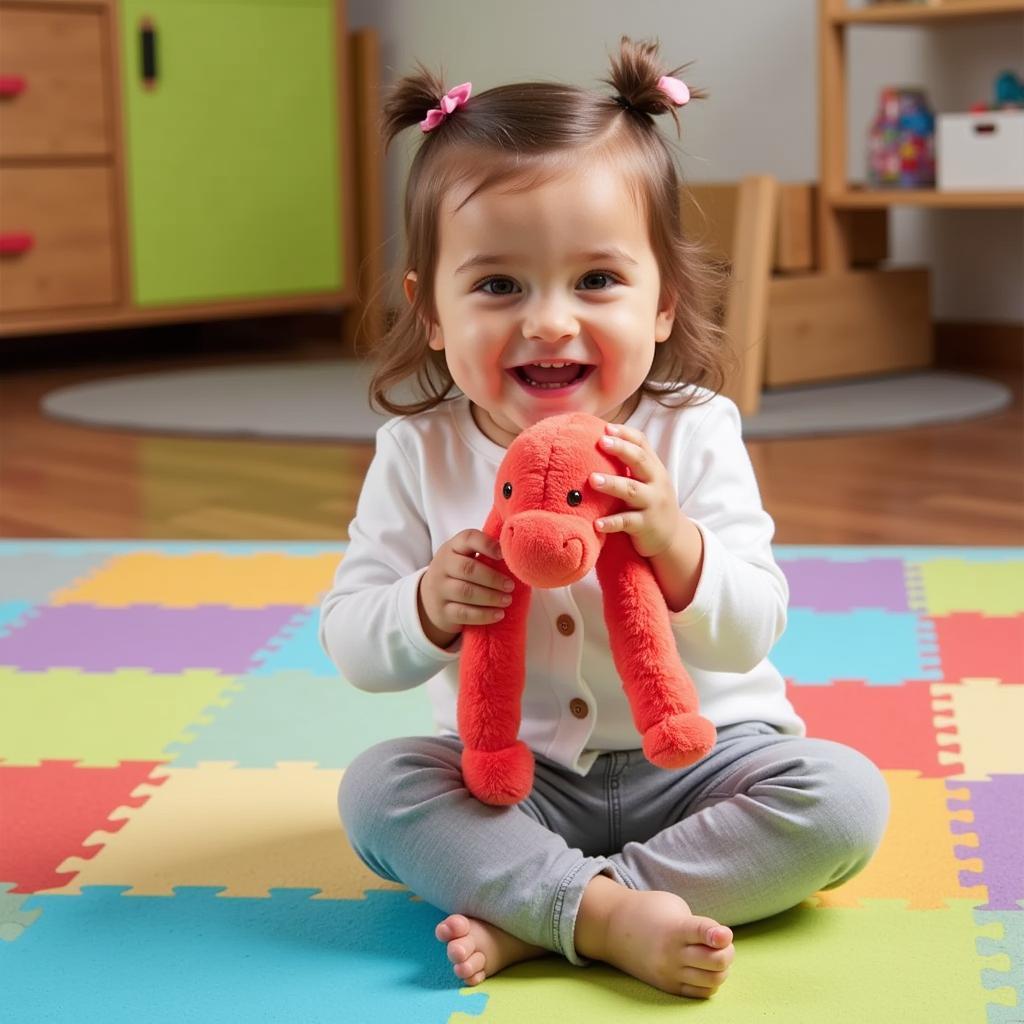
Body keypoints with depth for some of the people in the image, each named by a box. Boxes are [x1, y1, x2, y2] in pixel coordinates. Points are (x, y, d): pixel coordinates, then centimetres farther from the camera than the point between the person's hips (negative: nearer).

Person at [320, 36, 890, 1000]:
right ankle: (610, 917, -30)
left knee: (844, 796, -23)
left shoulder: (691, 435, -11)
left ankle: (532, 912, -26)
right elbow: (351, 645, -7)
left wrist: (675, 544, -34)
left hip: (698, 758, 0)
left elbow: (752, 631, -14)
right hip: (512, 773, 0)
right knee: (376, 786, -22)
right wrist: (429, 610, -29)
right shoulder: (419, 454, -9)